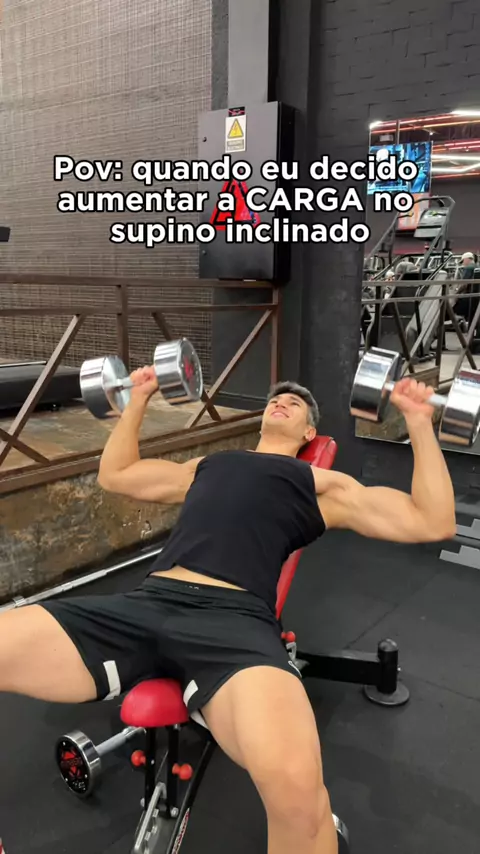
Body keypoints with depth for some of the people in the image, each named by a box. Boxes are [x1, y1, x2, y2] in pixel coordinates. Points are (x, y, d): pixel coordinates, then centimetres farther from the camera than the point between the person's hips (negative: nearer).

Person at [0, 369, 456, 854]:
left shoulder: (322, 484, 22)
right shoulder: (205, 466, 34)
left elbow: (433, 522, 17)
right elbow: (113, 475, 44)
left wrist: (419, 421, 15)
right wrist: (138, 400, 45)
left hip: (233, 619, -4)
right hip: (144, 604, 5)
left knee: (295, 781, -37)